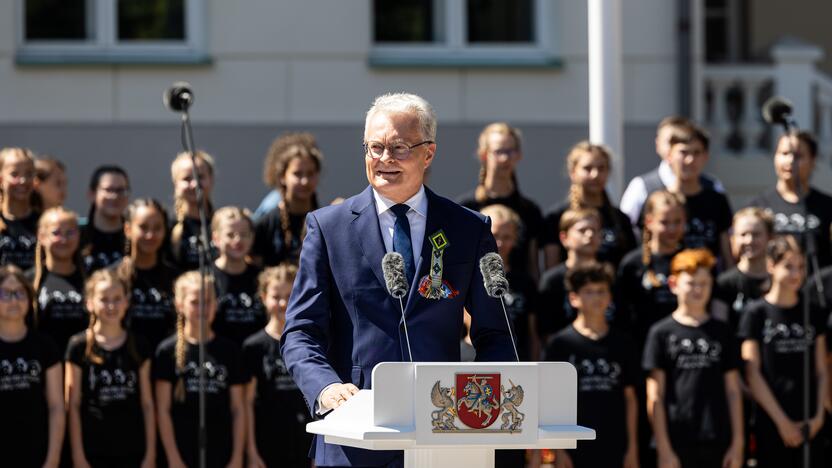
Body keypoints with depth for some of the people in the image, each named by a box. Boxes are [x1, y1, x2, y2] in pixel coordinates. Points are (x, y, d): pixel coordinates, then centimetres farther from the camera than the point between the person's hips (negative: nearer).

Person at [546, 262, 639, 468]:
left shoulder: (622, 344, 7)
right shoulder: (561, 343, -1)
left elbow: (630, 398, 11)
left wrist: (632, 447, 6)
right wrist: (559, 450, -7)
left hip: (614, 450, 2)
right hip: (577, 449, -2)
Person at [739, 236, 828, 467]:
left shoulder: (814, 314, 11)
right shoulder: (756, 313, -1)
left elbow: (821, 372, 10)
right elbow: (753, 374, -5)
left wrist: (819, 416, -3)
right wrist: (782, 421, -8)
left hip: (810, 425, 3)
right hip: (772, 422, -3)